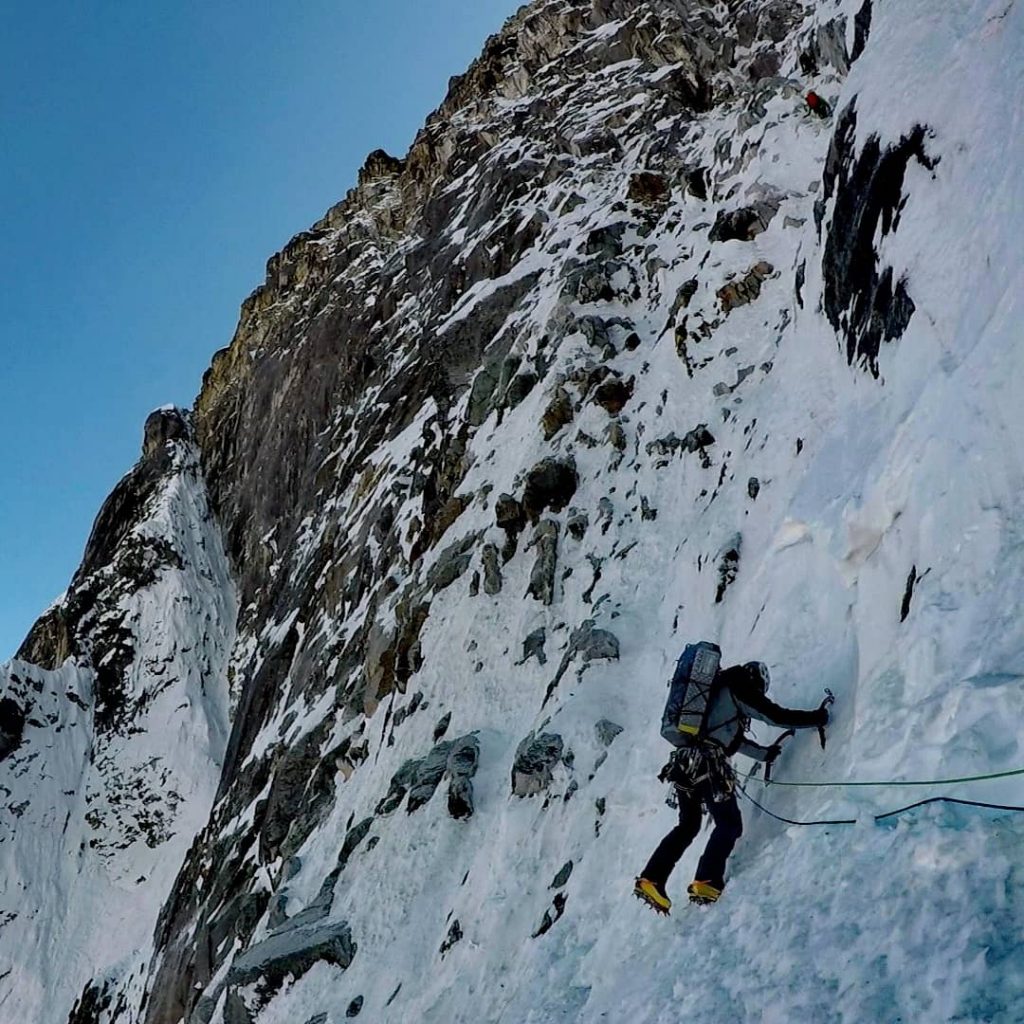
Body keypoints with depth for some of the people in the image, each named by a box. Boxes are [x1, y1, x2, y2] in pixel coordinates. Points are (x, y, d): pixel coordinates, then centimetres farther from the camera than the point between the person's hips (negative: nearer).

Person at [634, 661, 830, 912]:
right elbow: (777, 716, -2)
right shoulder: (741, 690, 1)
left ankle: (651, 880, 10)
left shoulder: (718, 689, 26)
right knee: (729, 825, 5)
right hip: (708, 765, -8)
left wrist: (764, 754, 36)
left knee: (688, 825, 17)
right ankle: (706, 882, -5)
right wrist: (819, 717, 10)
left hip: (685, 761, 8)